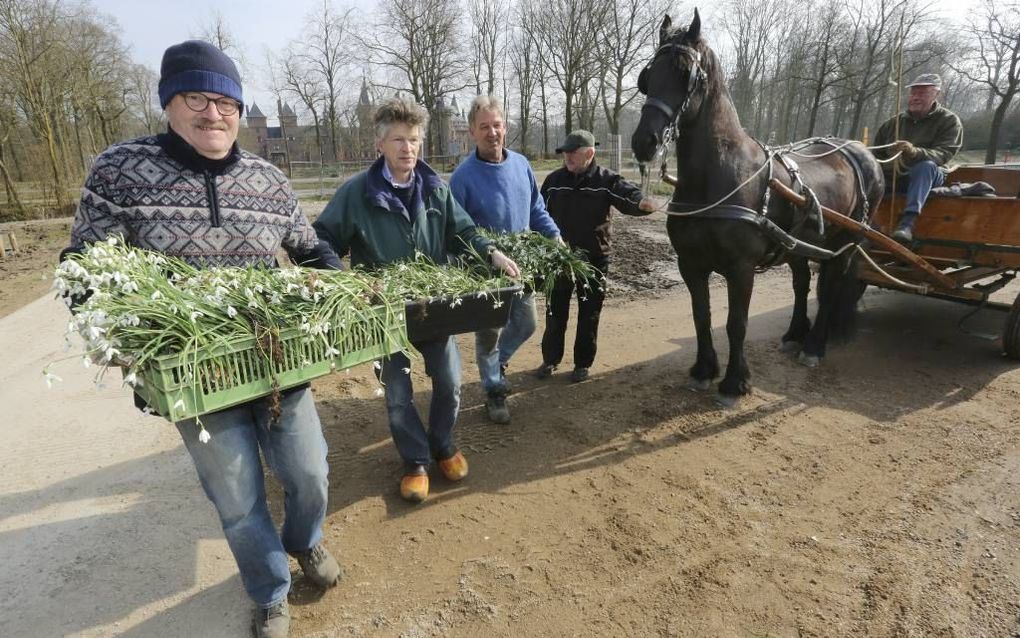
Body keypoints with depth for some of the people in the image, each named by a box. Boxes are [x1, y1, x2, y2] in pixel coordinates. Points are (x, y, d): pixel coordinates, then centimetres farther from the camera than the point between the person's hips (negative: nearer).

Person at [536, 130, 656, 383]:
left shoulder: (606, 180, -7)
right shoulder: (554, 180, 1)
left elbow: (627, 194, -23)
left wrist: (641, 202, -46)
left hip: (594, 258, -2)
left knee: (589, 314, 8)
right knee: (555, 311, 12)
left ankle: (583, 363, 23)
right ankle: (550, 359, 28)